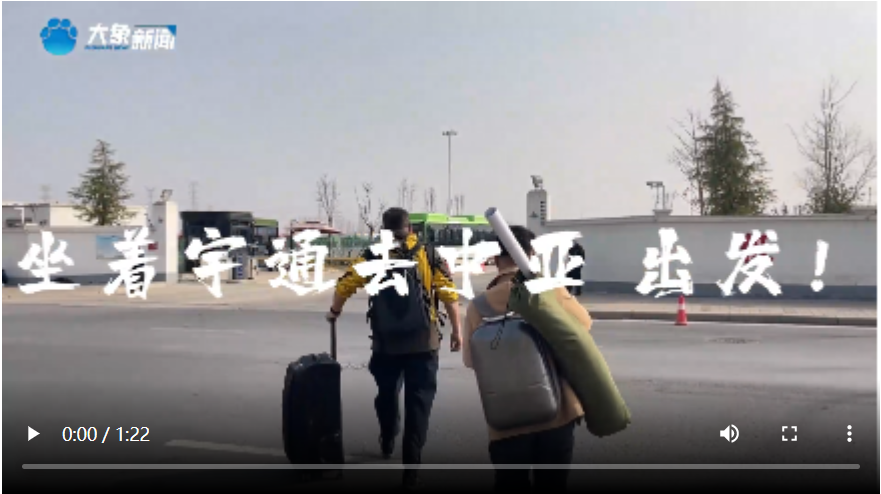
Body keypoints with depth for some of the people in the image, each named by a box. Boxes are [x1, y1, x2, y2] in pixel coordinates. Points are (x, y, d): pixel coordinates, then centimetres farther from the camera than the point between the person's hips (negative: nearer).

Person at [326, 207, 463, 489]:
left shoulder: (372, 256, 0)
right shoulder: (429, 255, 1)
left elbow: (345, 285, -4)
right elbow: (448, 292, -5)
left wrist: (334, 311, 14)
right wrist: (456, 329, 2)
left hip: (386, 342, 1)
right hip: (423, 342, -1)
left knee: (386, 394, 24)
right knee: (418, 401, 6)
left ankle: (387, 442, 44)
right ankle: (411, 465, 4)